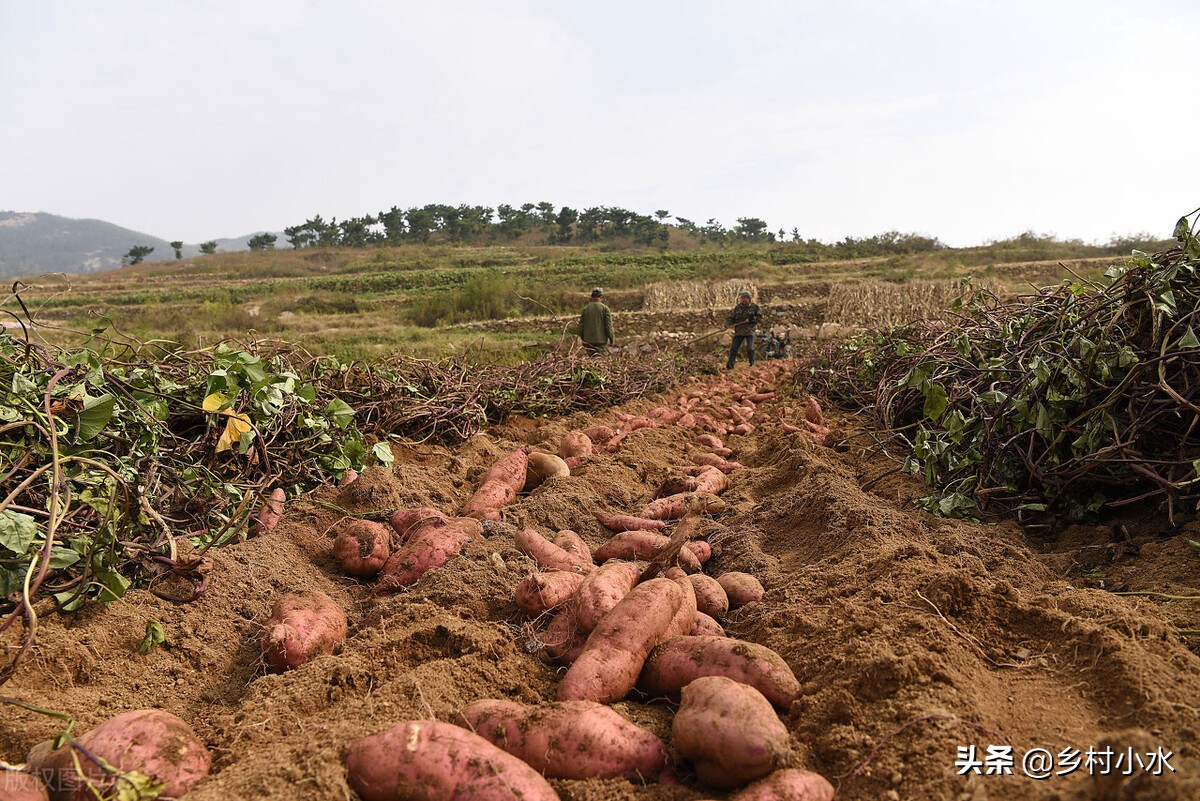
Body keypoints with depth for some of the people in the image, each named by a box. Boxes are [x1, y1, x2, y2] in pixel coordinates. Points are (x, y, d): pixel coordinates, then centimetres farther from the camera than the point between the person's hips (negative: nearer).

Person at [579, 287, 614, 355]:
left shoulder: (585, 308, 4)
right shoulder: (605, 308, -6)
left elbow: (581, 324, 7)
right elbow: (608, 324, -7)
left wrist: (583, 338, 17)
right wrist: (610, 338, 1)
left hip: (588, 340, 3)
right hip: (601, 340, -3)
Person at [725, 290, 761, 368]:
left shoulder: (754, 307, -1)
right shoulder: (737, 307, 3)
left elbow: (760, 316, -1)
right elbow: (730, 317, 3)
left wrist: (750, 319, -16)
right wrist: (727, 325, -15)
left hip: (750, 332, -2)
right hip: (739, 332, 2)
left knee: (750, 348, -6)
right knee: (733, 348, -2)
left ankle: (752, 364, 13)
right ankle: (730, 365, 3)